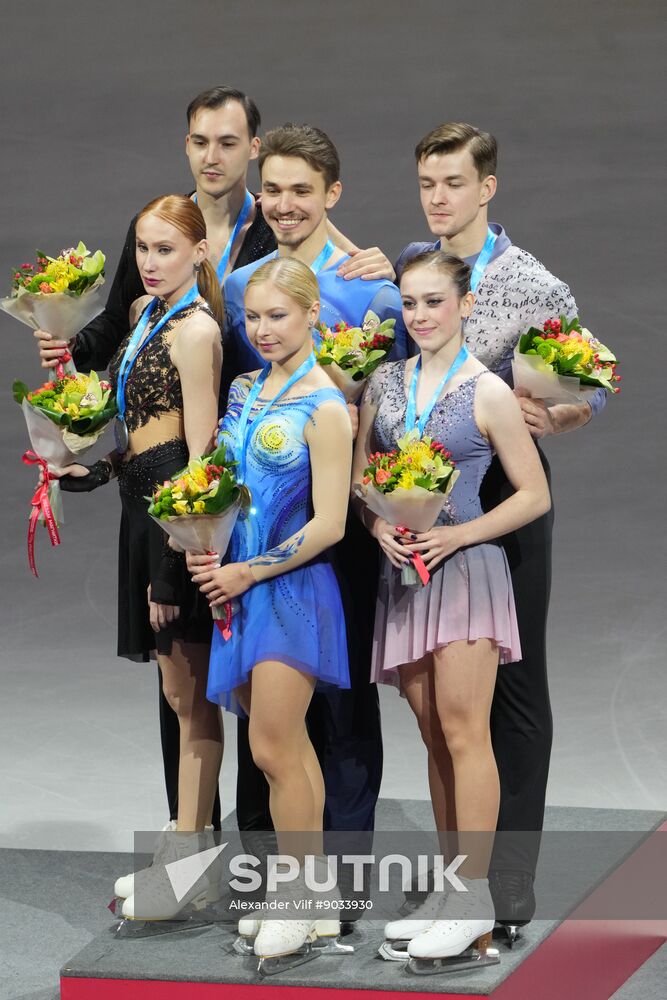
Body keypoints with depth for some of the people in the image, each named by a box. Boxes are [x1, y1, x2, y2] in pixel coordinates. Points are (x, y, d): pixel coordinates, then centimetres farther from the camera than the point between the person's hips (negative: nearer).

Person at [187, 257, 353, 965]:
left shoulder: (323, 408, -11)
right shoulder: (244, 391, 11)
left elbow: (328, 525, -14)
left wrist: (248, 572, -13)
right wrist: (204, 549, 2)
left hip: (292, 588, -7)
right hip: (239, 583, 7)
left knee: (273, 750, -7)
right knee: (288, 745, 13)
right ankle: (309, 879, 21)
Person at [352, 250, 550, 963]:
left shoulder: (487, 393, -5)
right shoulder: (384, 382, 10)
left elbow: (534, 495, -4)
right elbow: (359, 476, 15)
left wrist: (458, 535, -13)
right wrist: (379, 525, -5)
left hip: (465, 566, -5)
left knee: (463, 729, -10)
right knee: (433, 735, 8)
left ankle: (475, 894, -8)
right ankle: (450, 887, 13)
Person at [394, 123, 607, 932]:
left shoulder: (535, 288, -8)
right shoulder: (409, 264, 6)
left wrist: (544, 418, -21)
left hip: (504, 487, -5)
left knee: (513, 682, 0)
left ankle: (511, 882, 4)